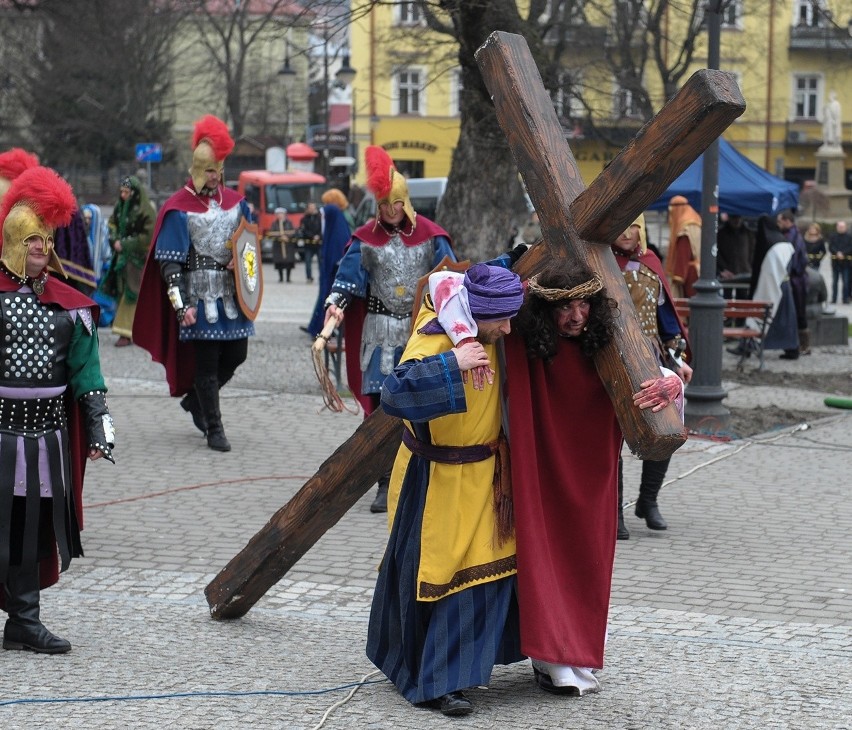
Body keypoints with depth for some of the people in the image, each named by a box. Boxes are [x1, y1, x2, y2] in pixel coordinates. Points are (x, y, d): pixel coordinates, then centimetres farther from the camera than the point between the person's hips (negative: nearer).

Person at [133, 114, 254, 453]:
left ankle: (195, 400, 33)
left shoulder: (234, 201, 9)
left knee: (236, 354, 10)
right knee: (206, 361, -1)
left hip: (231, 294, 6)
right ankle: (213, 429, 8)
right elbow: (169, 262, -10)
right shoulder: (178, 209, -8)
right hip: (199, 296, -6)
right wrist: (181, 304, -18)